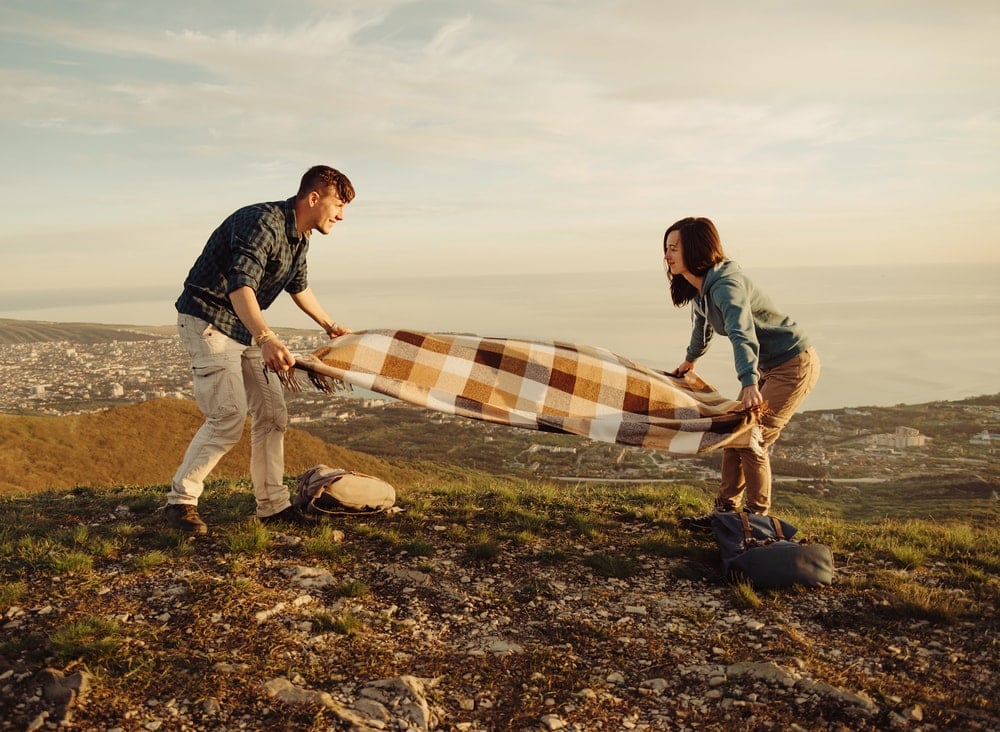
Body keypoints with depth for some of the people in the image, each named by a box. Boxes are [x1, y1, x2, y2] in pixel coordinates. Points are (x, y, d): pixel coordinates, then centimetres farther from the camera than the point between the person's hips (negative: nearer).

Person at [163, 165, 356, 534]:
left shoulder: (299, 237, 7)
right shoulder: (264, 223, -24)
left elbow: (299, 287, 25)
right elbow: (240, 286, -37)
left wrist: (330, 325, 34)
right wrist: (267, 339, -51)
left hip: (244, 327, 10)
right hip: (207, 320, -9)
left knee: (272, 413, 6)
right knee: (229, 416, -16)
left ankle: (272, 504, 14)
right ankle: (179, 502, 0)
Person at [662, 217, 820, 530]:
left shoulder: (726, 285, -27)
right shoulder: (701, 287, 2)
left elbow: (743, 335, -43)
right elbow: (703, 324, 23)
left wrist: (749, 383, -56)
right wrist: (690, 359, 36)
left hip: (795, 365, -10)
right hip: (767, 367, 10)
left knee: (751, 439, -10)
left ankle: (757, 518, 5)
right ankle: (725, 510, 18)